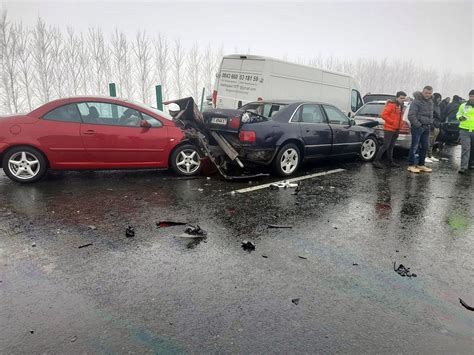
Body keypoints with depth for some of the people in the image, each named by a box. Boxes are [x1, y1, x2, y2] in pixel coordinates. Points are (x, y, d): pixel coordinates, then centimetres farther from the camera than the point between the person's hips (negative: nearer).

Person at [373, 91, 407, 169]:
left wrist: (399, 125, 12)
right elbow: (383, 115, -20)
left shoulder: (401, 107, 16)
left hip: (395, 130, 8)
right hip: (389, 129, -8)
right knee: (385, 146, -10)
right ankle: (376, 161, -7)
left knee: (391, 146, 13)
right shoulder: (391, 105, -11)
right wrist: (392, 122, -17)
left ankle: (391, 162, 19)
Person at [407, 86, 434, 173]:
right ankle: (411, 165, 1)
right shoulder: (416, 101, -12)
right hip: (417, 127, -8)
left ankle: (421, 165, 20)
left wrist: (430, 123, 10)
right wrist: (418, 125, -17)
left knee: (425, 147, 10)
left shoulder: (430, 102, 14)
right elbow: (411, 115, -18)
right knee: (414, 147, -5)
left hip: (427, 127, 8)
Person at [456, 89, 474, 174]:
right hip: (465, 130, -2)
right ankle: (463, 167, -12)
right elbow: (458, 114, 12)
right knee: (465, 149, -10)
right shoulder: (463, 106, 3)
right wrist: (460, 117, -10)